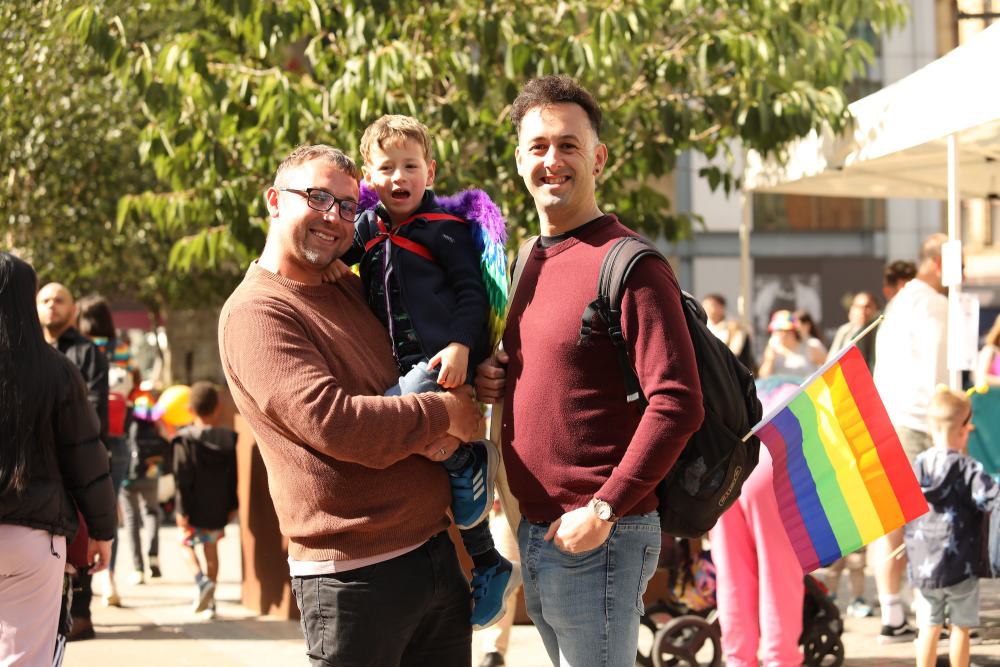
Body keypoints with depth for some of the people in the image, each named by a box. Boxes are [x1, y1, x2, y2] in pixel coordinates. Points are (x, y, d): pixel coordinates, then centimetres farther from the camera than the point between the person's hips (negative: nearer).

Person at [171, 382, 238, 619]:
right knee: (211, 548, 18)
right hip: (218, 508, 4)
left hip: (195, 509, -4)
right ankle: (209, 602, 18)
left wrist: (182, 510, -11)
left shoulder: (185, 439, -13)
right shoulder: (228, 438, 0)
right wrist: (232, 505, 15)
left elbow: (183, 479, -15)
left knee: (186, 544, 16)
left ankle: (202, 580, -11)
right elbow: (233, 476, 6)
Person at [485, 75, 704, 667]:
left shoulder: (627, 263, -13)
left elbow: (678, 404, -20)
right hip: (537, 535, 9)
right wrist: (492, 380, 7)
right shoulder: (537, 262, 14)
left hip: (597, 538, -9)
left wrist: (604, 509, -20)